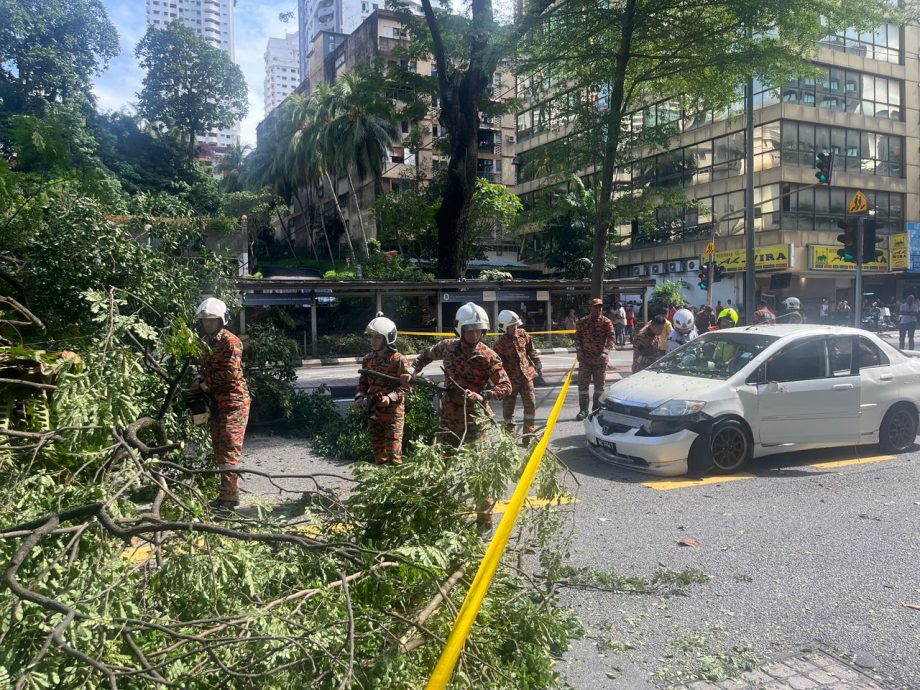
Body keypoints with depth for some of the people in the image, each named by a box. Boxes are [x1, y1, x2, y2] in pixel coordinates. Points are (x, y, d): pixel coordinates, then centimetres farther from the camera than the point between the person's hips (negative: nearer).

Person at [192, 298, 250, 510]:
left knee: (230, 447, -10)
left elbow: (230, 372, -19)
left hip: (234, 399, -9)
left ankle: (230, 494, -8)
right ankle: (226, 493, 21)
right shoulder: (207, 342, 16)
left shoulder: (231, 342, -11)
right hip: (216, 401, 9)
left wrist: (205, 384, -11)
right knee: (218, 447, 13)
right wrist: (198, 382, 2)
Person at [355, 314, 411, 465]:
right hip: (373, 411, 6)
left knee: (393, 452, -5)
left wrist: (391, 397, -24)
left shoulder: (399, 360, -11)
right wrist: (360, 396, -1)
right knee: (377, 451, 15)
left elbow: (406, 385, -11)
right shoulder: (368, 359, 7)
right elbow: (363, 381, 17)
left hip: (393, 412, -6)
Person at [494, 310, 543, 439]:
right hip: (510, 379, -5)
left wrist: (538, 365, 16)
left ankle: (529, 433, 18)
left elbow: (531, 351, 14)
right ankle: (510, 434, 16)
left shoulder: (523, 334, 1)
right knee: (508, 407, 4)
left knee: (531, 404, 6)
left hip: (526, 375, 5)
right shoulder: (501, 342, -14)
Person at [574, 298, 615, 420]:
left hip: (600, 358, -1)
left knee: (599, 384, 8)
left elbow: (611, 339, -7)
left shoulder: (606, 322, -1)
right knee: (583, 384, 0)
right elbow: (577, 337, 6)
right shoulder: (582, 322, 4)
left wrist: (605, 352, -22)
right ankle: (583, 409, 7)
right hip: (585, 358, 1)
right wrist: (579, 350, -9)